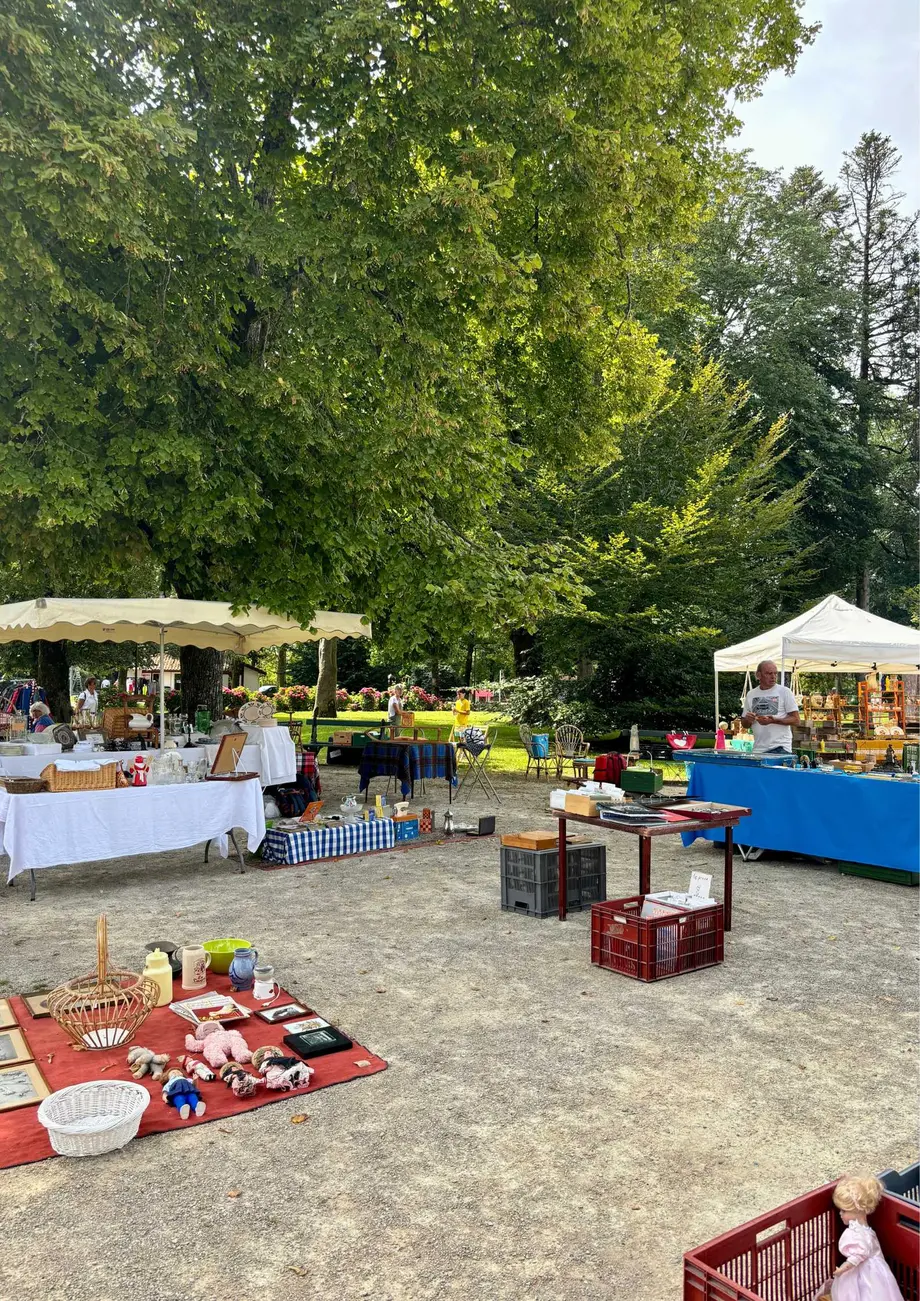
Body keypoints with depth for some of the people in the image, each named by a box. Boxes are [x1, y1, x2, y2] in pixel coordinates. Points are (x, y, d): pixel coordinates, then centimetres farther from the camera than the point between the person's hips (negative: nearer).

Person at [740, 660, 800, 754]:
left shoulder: (784, 692, 1)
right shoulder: (750, 695, 12)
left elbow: (795, 719, -3)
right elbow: (744, 724, 17)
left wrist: (773, 720, -17)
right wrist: (748, 720, -6)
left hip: (780, 748, -4)